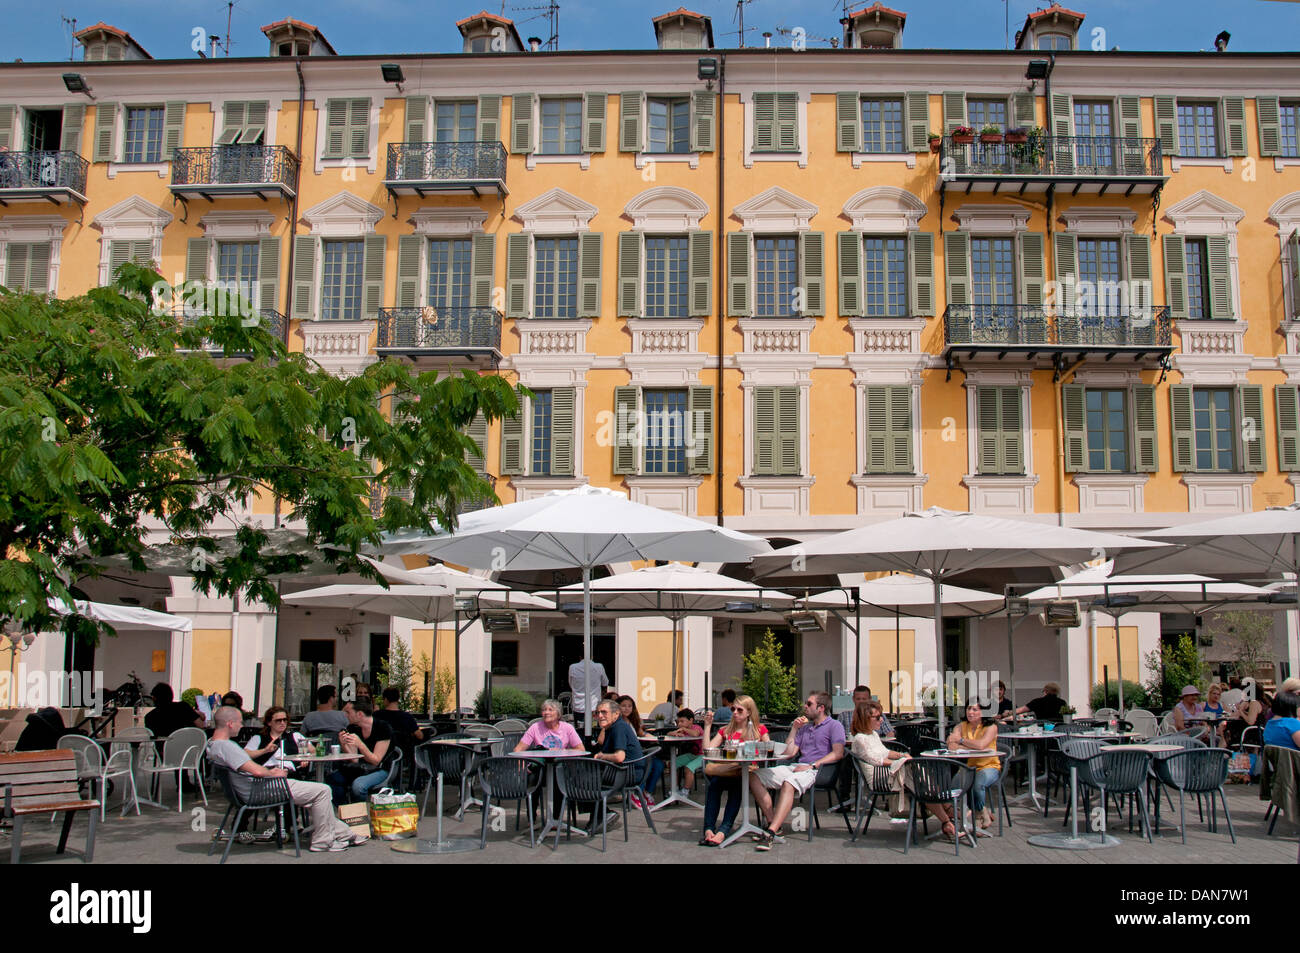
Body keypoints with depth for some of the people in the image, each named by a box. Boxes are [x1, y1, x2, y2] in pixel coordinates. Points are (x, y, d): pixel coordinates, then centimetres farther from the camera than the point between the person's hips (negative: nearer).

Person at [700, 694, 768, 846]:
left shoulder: (759, 729, 16)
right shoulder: (726, 730, 21)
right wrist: (708, 726, 8)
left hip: (748, 774, -2)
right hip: (726, 774, 2)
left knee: (736, 785, -36)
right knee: (714, 783, -32)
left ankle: (723, 831, -43)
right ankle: (708, 828, -38)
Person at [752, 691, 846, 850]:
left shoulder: (834, 726, 8)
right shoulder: (805, 728, 30)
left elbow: (838, 753, -8)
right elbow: (789, 753, 23)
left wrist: (812, 765, -16)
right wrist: (794, 730, 17)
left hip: (818, 770, -8)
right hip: (797, 767, 8)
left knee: (788, 783, -39)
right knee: (756, 776, -13)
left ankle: (771, 833, -46)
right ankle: (773, 824, -18)